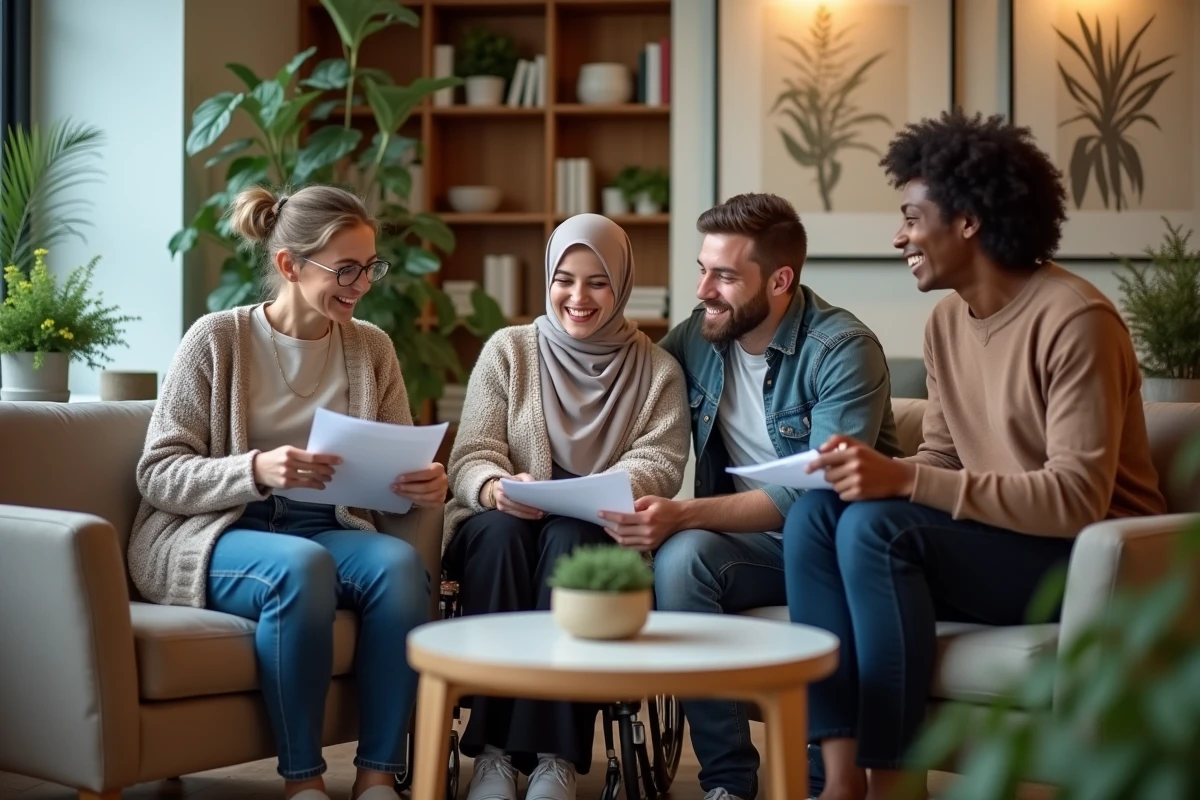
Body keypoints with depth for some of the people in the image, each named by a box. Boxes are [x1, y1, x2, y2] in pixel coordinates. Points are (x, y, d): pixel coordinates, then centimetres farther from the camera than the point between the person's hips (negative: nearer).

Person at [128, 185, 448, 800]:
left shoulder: (371, 347, 8)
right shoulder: (218, 339, -5)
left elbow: (398, 467, 9)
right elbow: (158, 474, -8)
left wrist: (425, 485, -17)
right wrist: (255, 470, -26)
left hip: (325, 529, 4)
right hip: (207, 536, -4)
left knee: (399, 561, -28)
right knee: (301, 565, -36)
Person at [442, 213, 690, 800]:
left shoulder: (657, 371, 7)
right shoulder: (508, 350, 8)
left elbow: (658, 464, -6)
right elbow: (471, 456, 0)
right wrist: (496, 488, -25)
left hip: (602, 536, -1)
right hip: (500, 533, 1)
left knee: (569, 537, -35)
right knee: (501, 530, -34)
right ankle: (493, 753, -35)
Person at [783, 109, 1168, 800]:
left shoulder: (1074, 320, -17)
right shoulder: (948, 320, 9)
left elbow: (1078, 500, -23)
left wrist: (903, 482, -29)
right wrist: (880, 473, -12)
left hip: (1093, 558, -8)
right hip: (993, 541, 8)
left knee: (877, 526, -27)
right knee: (815, 514, -13)